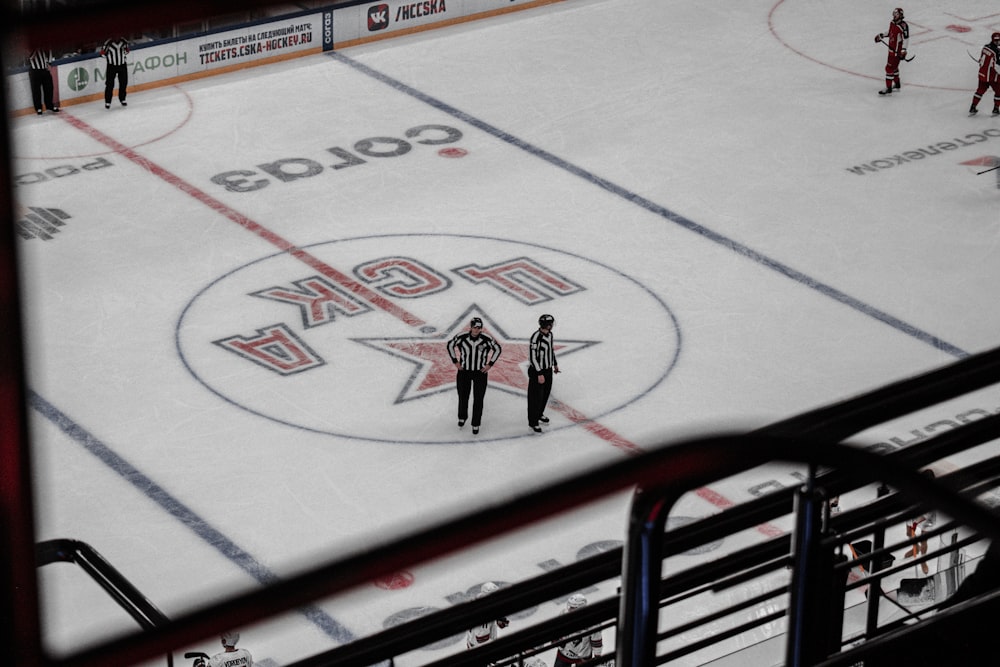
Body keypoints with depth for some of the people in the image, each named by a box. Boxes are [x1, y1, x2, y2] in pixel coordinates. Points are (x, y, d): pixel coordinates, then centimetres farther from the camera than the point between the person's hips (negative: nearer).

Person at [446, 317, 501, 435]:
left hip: (480, 372, -1)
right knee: (463, 397, 16)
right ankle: (462, 418, 41)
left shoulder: (486, 339, -15)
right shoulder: (462, 337, -14)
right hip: (463, 372, 1)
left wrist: (490, 364, -1)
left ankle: (476, 424, 14)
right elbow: (450, 345, 4)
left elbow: (497, 349, 2)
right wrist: (455, 361, 2)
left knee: (478, 400, 2)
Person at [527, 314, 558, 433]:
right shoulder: (536, 338, -28)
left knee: (546, 393, 23)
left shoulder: (549, 334, -1)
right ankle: (533, 422, 14)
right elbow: (532, 357, -26)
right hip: (537, 372, -9)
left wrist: (555, 364, 27)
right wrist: (539, 374, -25)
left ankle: (539, 414, 45)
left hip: (548, 370, 9)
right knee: (536, 397, 1)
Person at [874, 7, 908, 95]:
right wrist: (881, 35, 15)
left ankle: (888, 89, -8)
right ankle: (897, 85, 41)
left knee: (889, 68, -11)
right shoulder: (892, 23, 4)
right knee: (894, 67, 23)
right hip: (891, 49, 9)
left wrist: (903, 50, -26)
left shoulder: (903, 25, -22)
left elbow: (906, 38, -22)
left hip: (897, 51, -9)